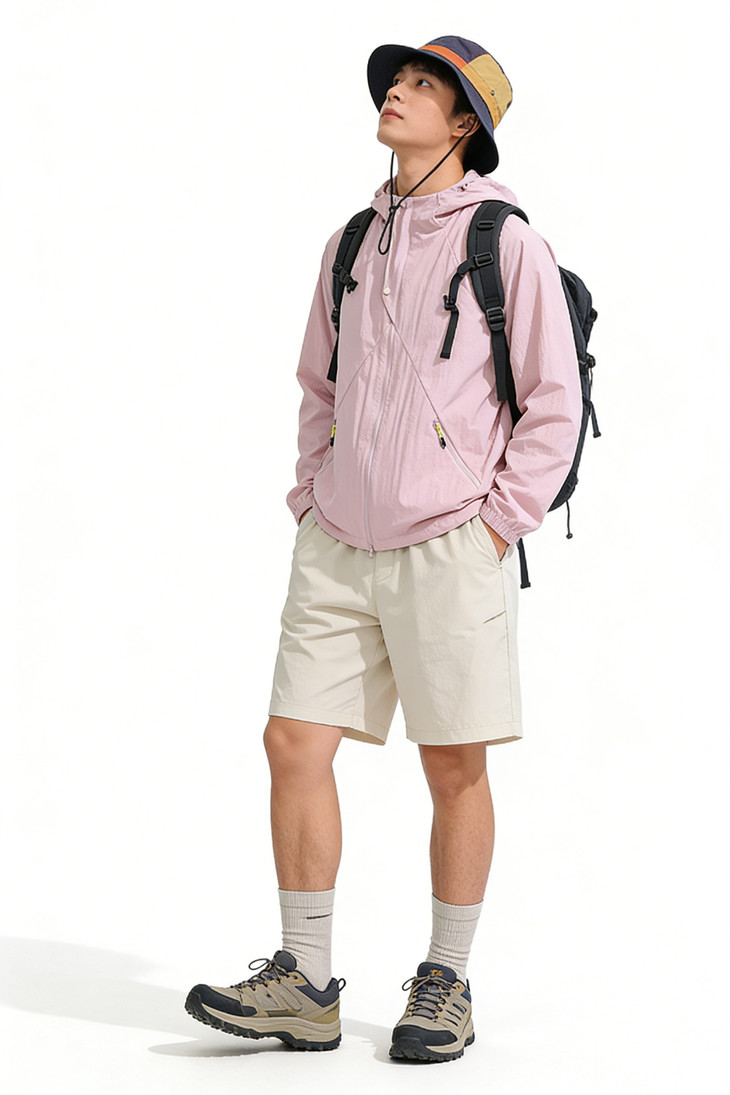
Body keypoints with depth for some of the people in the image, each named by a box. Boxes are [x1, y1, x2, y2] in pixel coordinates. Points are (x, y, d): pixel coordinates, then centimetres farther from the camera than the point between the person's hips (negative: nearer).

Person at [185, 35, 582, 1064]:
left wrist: (495, 525, -9)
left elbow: (554, 406, -4)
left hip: (448, 546, -5)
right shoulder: (352, 242, 14)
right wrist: (311, 503, 12)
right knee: (294, 743, -1)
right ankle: (304, 985, 7)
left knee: (454, 767, 2)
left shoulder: (508, 241, -4)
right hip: (338, 549, 5)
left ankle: (446, 985, 15)